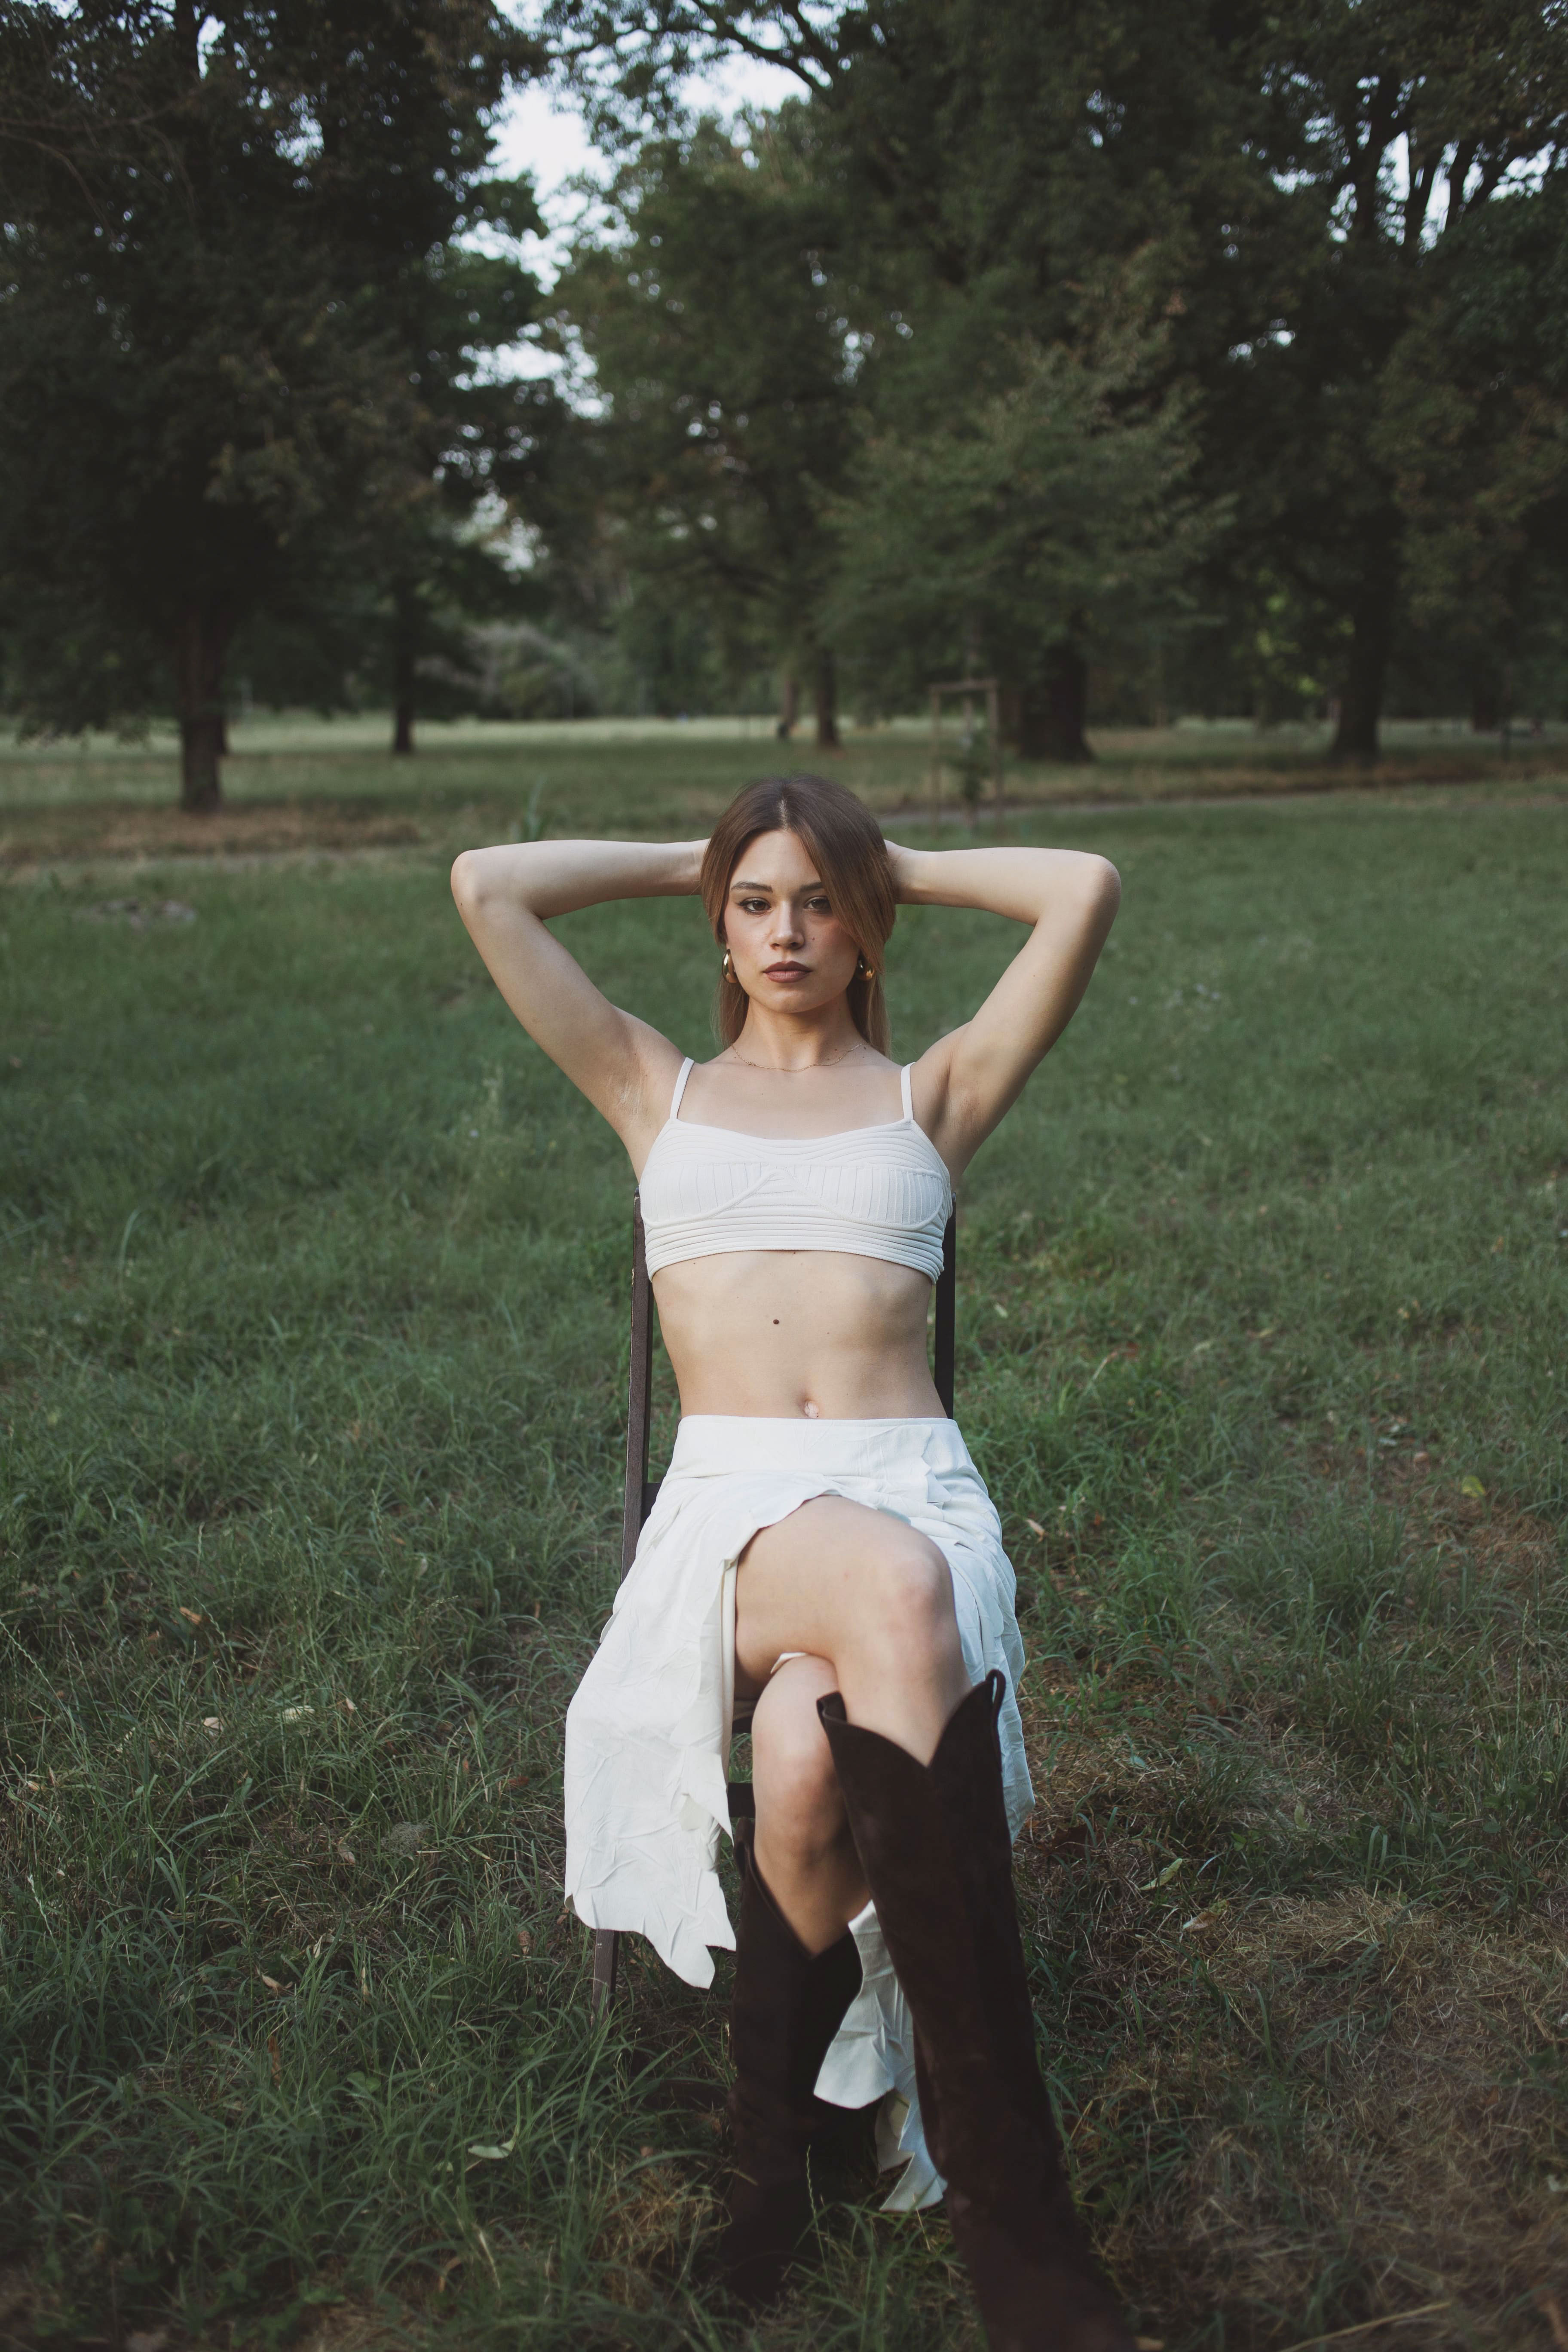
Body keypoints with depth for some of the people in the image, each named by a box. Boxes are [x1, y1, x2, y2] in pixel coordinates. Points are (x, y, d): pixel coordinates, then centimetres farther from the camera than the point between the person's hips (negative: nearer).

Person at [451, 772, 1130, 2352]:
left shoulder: (932, 1093, 19)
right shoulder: (660, 1090, 21)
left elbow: (1086, 891, 8)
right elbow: (486, 888, 14)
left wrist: (901, 869, 22)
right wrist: (683, 862, 25)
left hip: (910, 1487, 1)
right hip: (732, 1506, 0)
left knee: (810, 1752, -37)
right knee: (893, 1593, -38)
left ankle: (779, 2107, -10)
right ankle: (1010, 2209, -30)